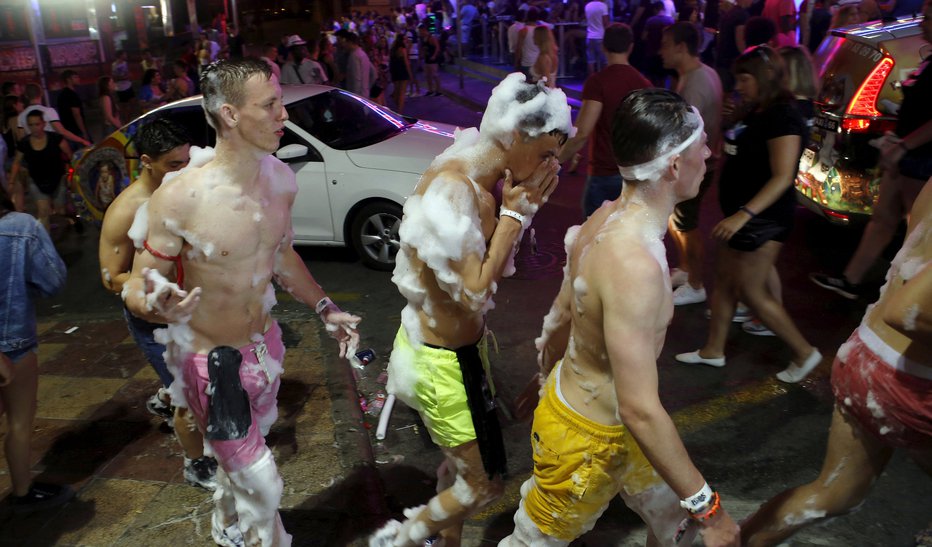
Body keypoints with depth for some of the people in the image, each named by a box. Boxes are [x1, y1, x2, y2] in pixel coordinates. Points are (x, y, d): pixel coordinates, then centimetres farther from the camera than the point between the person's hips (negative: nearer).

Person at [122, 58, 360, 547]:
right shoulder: (179, 198, -26)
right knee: (262, 487, 1)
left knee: (240, 462, 28)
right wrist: (155, 306, -39)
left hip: (264, 343, 6)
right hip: (210, 361, -6)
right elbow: (134, 288, -16)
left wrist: (325, 308, 7)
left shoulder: (281, 179, -7)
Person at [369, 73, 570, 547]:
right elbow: (473, 291, -27)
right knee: (485, 482, 8)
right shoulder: (453, 189, -28)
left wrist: (522, 208, -5)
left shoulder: (482, 181, 0)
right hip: (444, 361, -9)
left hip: (459, 345, 9)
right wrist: (514, 214, -21)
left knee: (462, 463, 27)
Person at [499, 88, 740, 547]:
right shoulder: (635, 263, -36)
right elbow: (639, 410, -35)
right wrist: (707, 506, -24)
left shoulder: (606, 216, -6)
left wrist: (548, 375, 24)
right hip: (585, 439, -8)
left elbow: (561, 315, 7)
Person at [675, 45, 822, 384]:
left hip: (763, 218, -10)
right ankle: (713, 350, 26)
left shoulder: (783, 117, -18)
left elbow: (782, 177, -25)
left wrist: (744, 214, -32)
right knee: (724, 280, 14)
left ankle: (804, 352, 15)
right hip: (741, 214, 10)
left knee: (751, 291, -2)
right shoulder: (756, 114, 11)